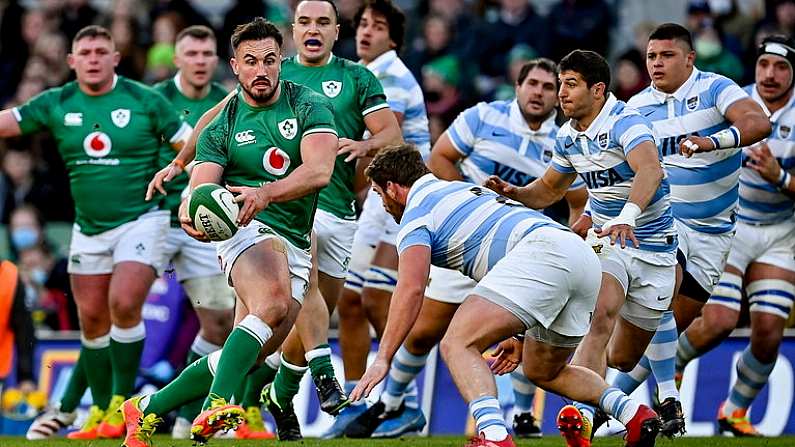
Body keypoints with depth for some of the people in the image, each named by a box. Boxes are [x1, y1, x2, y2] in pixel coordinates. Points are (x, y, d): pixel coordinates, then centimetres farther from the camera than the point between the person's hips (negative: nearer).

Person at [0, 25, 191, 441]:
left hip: (141, 220, -4)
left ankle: (123, 402, -7)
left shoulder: (145, 100, -7)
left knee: (123, 305, -19)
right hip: (89, 229, 4)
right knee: (93, 320, 6)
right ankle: (101, 410, 19)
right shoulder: (55, 104, 1)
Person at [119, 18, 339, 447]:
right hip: (248, 232, -3)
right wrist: (191, 213, -32)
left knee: (248, 357, -2)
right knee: (273, 302, -36)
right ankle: (217, 407, -45)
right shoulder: (221, 127, 4)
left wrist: (265, 193, -30)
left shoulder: (310, 107, 3)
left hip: (296, 246, 3)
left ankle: (146, 410, 12)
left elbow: (319, 170, -13)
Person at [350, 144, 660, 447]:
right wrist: (521, 335, 45)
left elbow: (411, 289, -7)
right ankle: (634, 414, 9)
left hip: (543, 250, -9)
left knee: (457, 344, -15)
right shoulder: (465, 189, 35)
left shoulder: (416, 213, 8)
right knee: (543, 372, 27)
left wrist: (383, 359, -8)